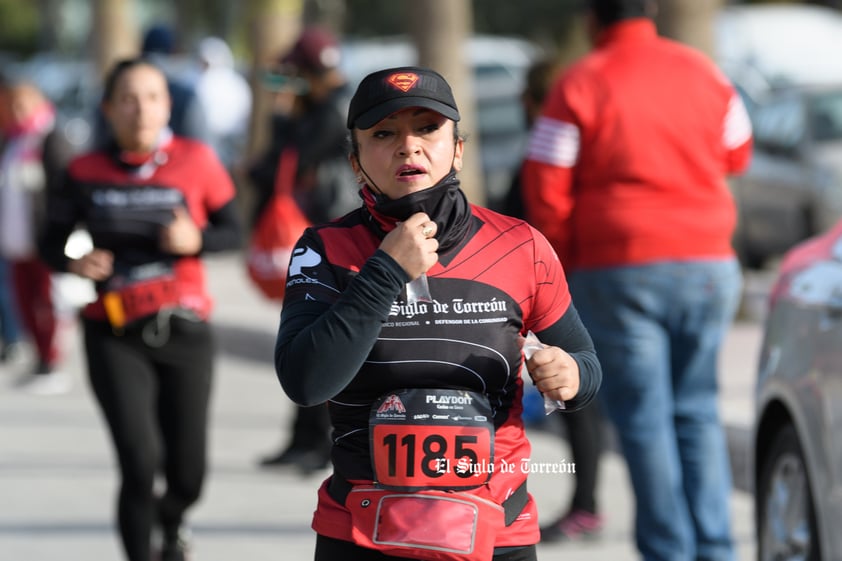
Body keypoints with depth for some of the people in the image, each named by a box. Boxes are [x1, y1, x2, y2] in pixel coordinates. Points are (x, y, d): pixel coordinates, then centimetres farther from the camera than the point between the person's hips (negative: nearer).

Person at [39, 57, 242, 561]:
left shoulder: (196, 161, -3)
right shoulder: (86, 173, -3)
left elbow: (233, 231, 3)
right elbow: (53, 241, 6)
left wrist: (196, 240, -18)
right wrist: (73, 262, -15)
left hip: (184, 331, 1)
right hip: (114, 336, -1)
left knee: (187, 473, 6)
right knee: (139, 461, -15)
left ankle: (171, 521, 43)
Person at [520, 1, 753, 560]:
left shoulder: (579, 85, -6)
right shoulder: (702, 71, 5)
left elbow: (546, 188, -7)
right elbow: (736, 154, 19)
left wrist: (565, 259, 6)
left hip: (619, 267, -3)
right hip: (707, 263, 4)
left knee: (643, 415, 1)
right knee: (698, 410, 11)